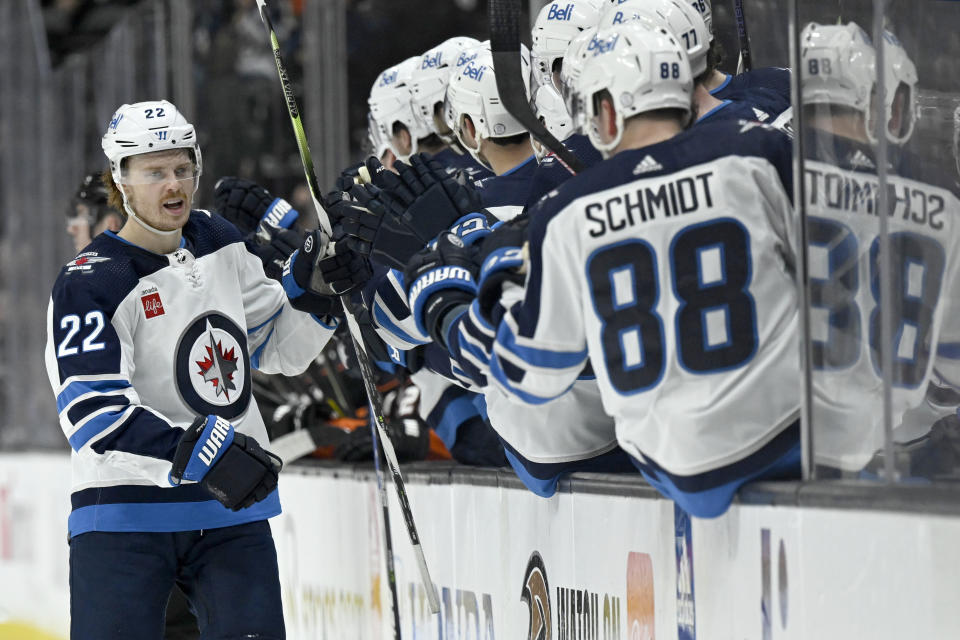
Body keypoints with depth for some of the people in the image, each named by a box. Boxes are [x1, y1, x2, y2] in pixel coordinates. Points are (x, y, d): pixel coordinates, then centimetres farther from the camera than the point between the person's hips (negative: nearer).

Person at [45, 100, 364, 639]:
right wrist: (201, 453, -29)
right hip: (126, 516, -5)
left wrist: (311, 291, 0)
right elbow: (96, 415, -21)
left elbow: (276, 347, 20)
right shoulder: (89, 285, -12)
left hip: (233, 508, 6)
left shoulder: (222, 245, 9)